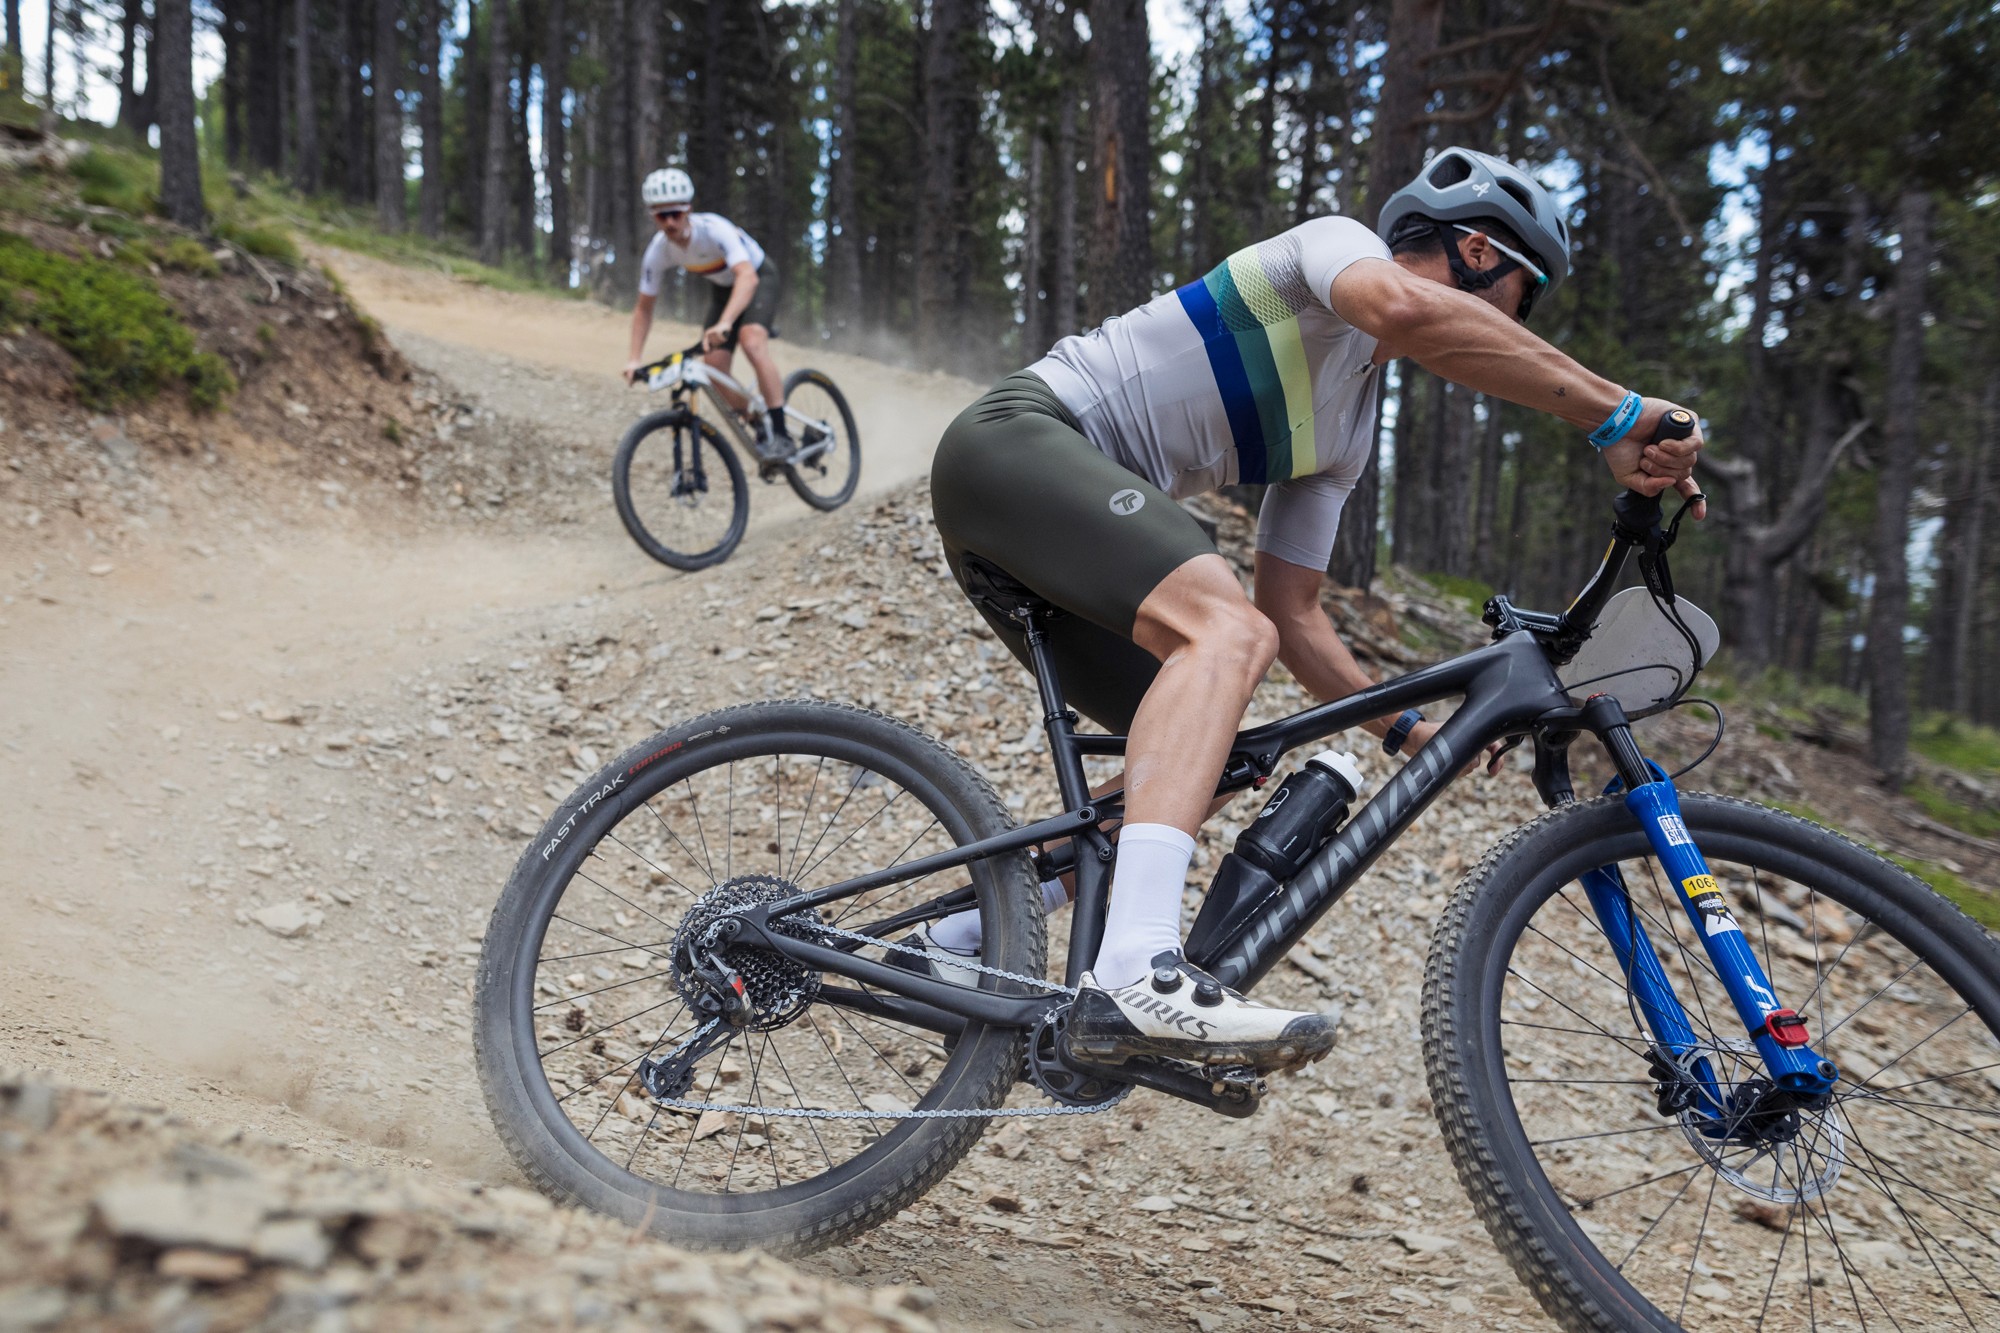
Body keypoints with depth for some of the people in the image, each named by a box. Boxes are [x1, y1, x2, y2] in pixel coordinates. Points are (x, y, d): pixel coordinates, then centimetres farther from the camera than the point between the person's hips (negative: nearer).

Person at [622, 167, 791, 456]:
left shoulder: (714, 229, -36)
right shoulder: (657, 251, -20)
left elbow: (747, 277, -51)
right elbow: (644, 307, -8)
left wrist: (724, 323, -64)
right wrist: (635, 358, -17)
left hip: (758, 277, -5)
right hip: (722, 288, 5)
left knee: (752, 342, -32)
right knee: (714, 367, -11)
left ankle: (781, 432, -24)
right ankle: (760, 428, 11)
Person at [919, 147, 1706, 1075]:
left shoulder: (1348, 434, 20)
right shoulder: (1337, 241, -3)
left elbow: (1291, 612, 19)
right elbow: (1405, 307, -29)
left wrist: (1411, 732, 11)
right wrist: (1617, 417, -29)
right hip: (1018, 436, -9)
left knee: (1199, 762, 7)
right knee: (1227, 629, -30)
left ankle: (953, 944, 15)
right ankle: (1135, 976, -41)